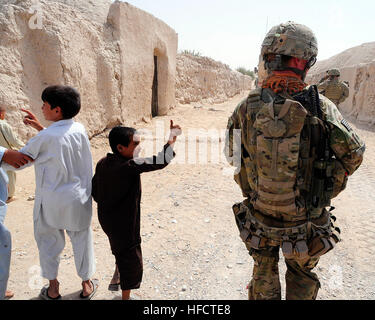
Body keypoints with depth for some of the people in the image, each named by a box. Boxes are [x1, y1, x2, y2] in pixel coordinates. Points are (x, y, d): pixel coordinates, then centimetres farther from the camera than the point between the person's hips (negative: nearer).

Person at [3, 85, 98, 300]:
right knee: (82, 240, 17)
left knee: (49, 242, 18)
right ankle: (87, 285, 33)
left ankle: (53, 289, 33)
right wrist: (39, 127, 12)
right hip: (79, 199, 4)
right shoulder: (79, 129, -5)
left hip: (51, 201, -4)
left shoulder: (45, 137, -20)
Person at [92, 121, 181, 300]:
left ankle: (116, 280, 52)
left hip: (106, 219, 9)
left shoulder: (103, 163, -4)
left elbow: (94, 190, 5)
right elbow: (160, 162, -32)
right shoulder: (130, 166, -29)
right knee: (131, 259, 12)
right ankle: (126, 295, 31)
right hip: (123, 223, -8)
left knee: (121, 250, 31)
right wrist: (171, 139, -20)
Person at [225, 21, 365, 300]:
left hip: (260, 220, 1)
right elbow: (354, 155, -6)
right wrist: (326, 191, 8)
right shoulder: (321, 107, -18)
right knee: (302, 280, 28)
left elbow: (232, 155, -1)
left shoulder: (247, 107, -16)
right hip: (306, 223, 0)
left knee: (264, 275, 28)